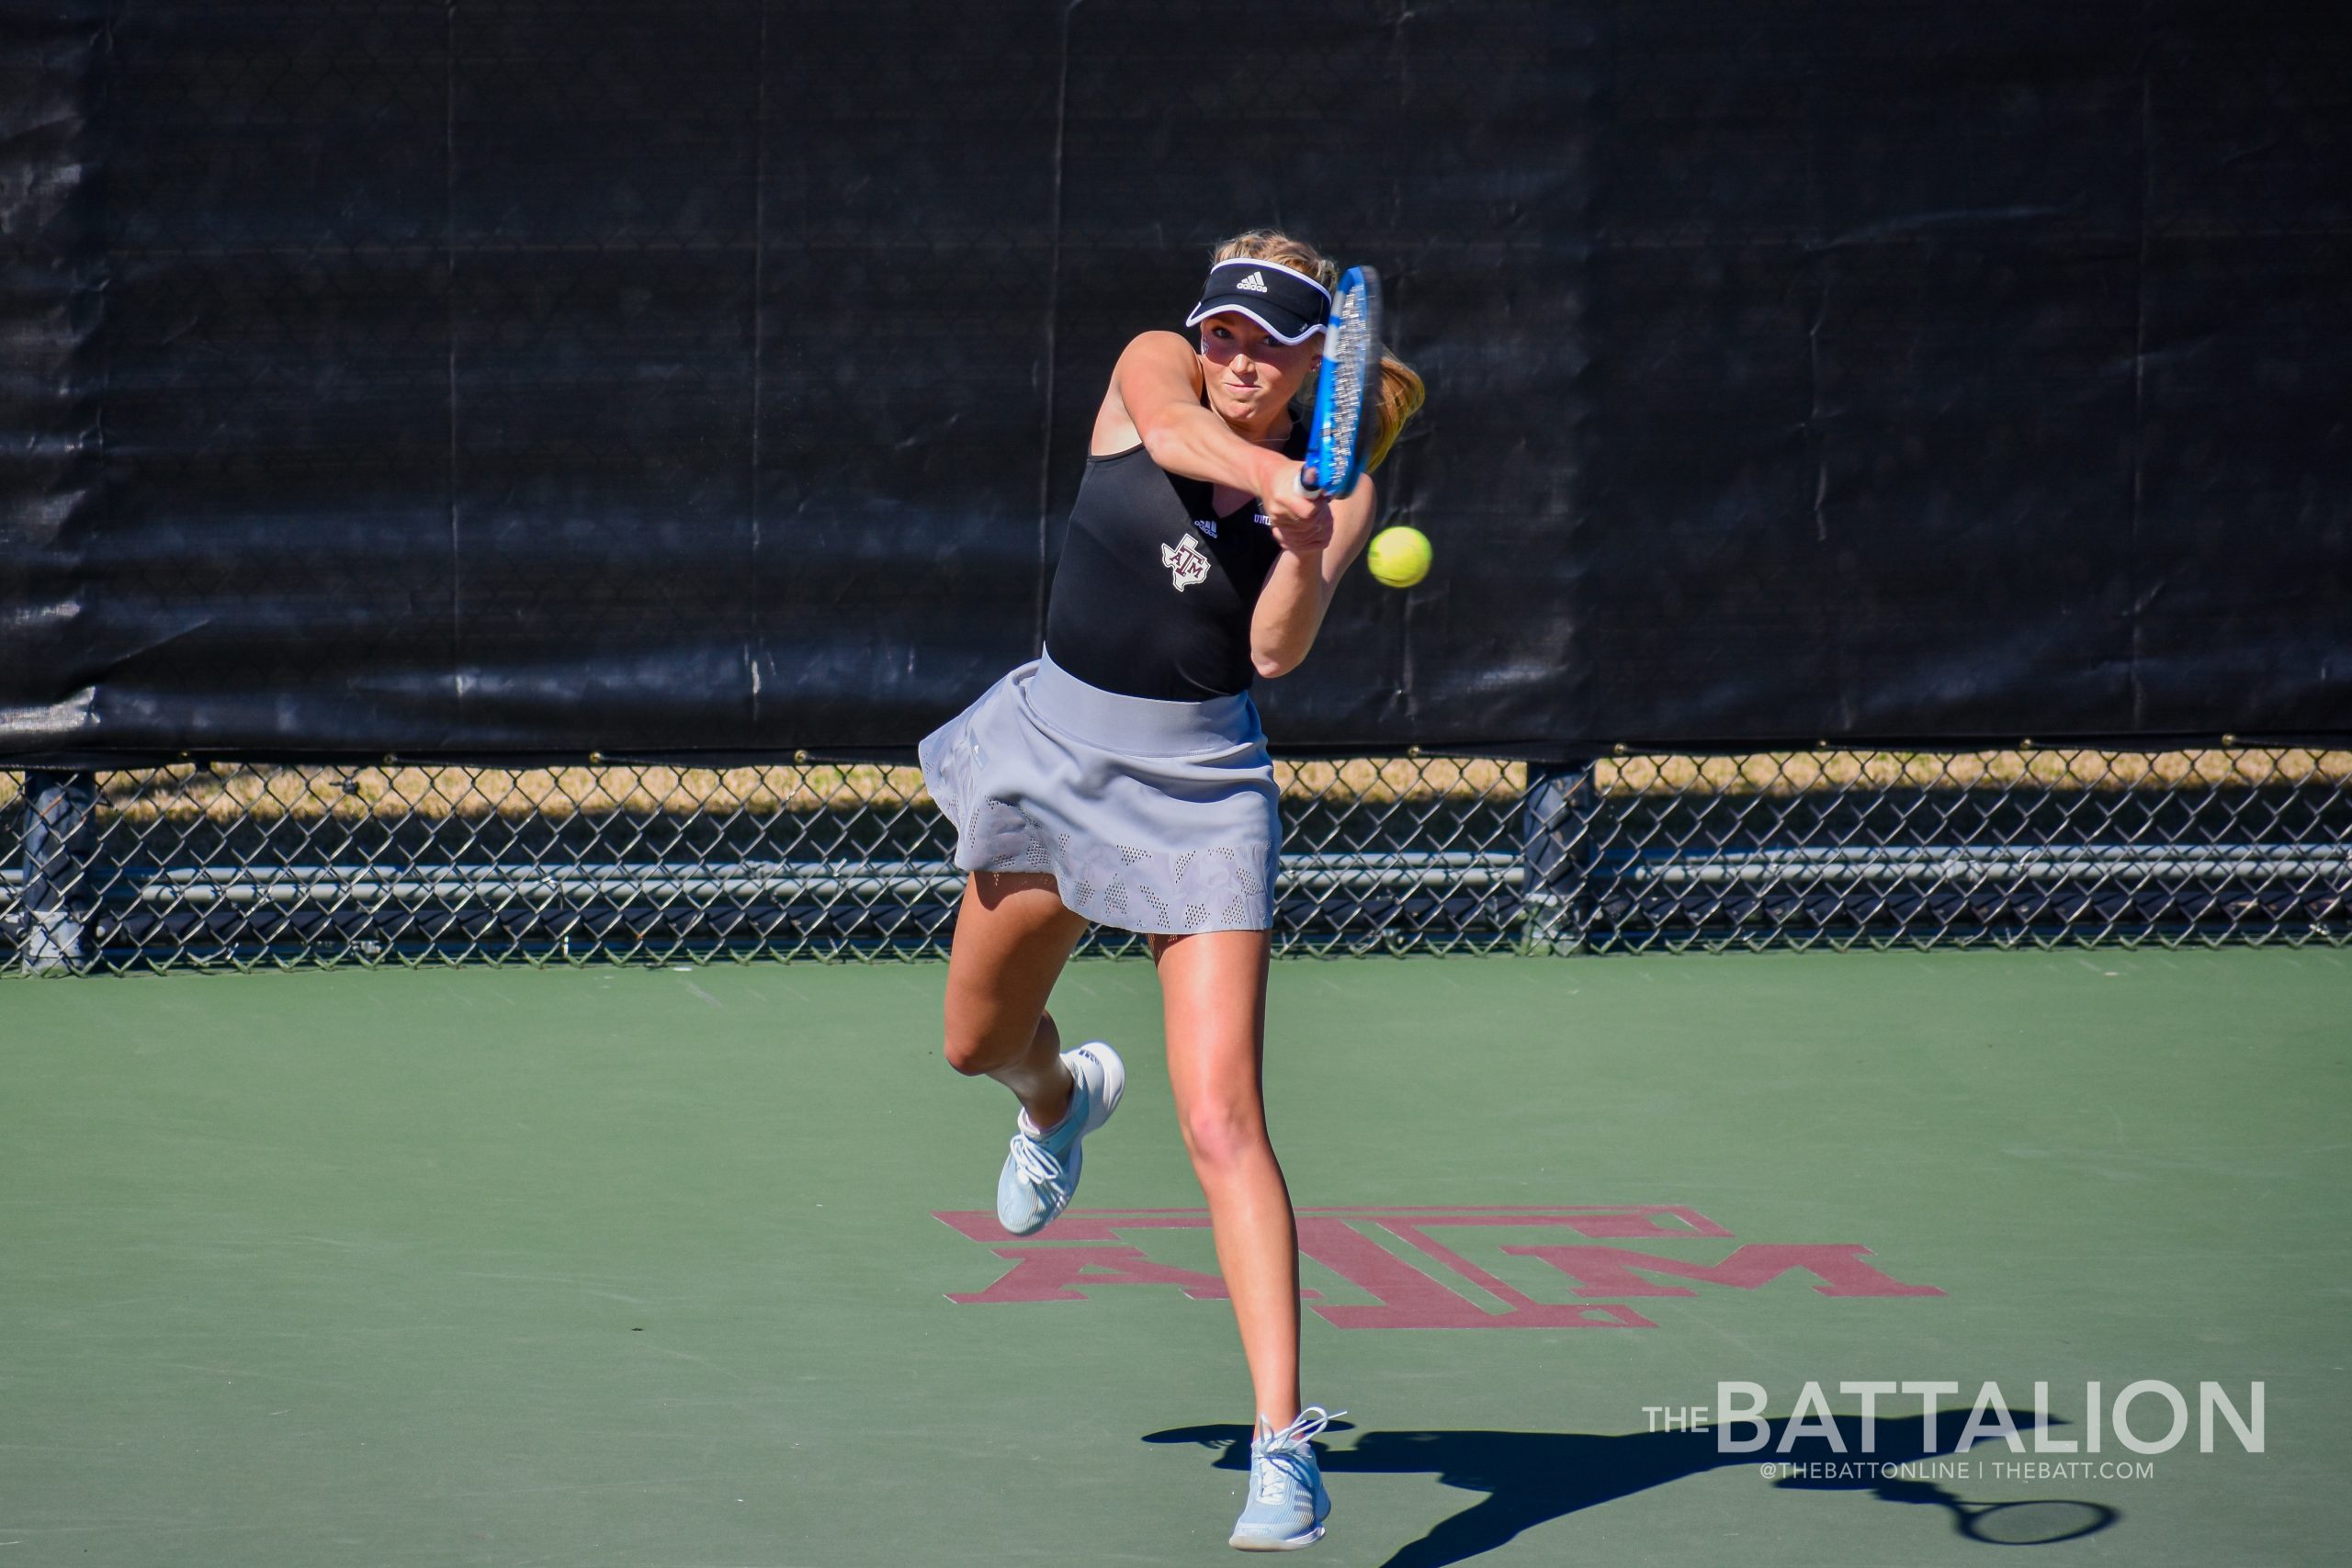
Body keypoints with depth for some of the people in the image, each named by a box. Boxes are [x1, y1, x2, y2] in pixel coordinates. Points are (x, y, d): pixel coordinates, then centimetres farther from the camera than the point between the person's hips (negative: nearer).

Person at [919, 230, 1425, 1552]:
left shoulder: (1339, 488, -8)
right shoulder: (1152, 368, -8)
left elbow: (1278, 652, -19)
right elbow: (1174, 431, -32)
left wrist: (1308, 543, -38)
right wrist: (1273, 476, -52)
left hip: (1200, 785, -3)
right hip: (1057, 744, 3)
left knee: (1222, 1120, -16)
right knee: (980, 1042, 25)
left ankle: (1285, 1442, -19)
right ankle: (1062, 1098, 64)